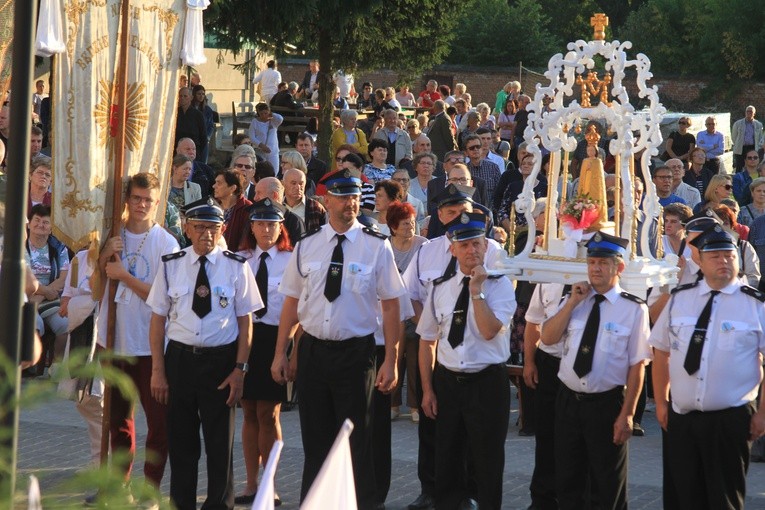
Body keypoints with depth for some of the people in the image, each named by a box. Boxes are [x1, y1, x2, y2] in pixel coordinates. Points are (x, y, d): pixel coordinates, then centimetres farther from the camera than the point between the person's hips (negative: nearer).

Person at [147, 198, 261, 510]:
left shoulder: (236, 267, -1)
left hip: (221, 360, -1)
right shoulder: (171, 266, 2)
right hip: (180, 358, 1)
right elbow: (158, 318, 3)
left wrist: (240, 368, -7)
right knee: (181, 441, 9)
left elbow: (245, 320, 0)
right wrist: (158, 370, -2)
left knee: (221, 442, 5)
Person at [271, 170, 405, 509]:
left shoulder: (377, 247, -5)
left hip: (356, 353, -3)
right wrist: (280, 353, 4)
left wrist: (390, 361, -10)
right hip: (313, 350, 3)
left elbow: (391, 306, -5)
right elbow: (292, 302, 8)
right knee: (315, 438, 12)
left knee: (356, 441, 3)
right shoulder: (306, 247, 4)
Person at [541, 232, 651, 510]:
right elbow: (548, 338, -1)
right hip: (569, 400, 5)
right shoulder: (574, 301, 6)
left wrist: (627, 414, -14)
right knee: (567, 480, 15)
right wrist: (572, 302, -10)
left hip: (607, 404, -5)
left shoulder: (634, 309, -11)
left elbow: (637, 365, -12)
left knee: (609, 486, 10)